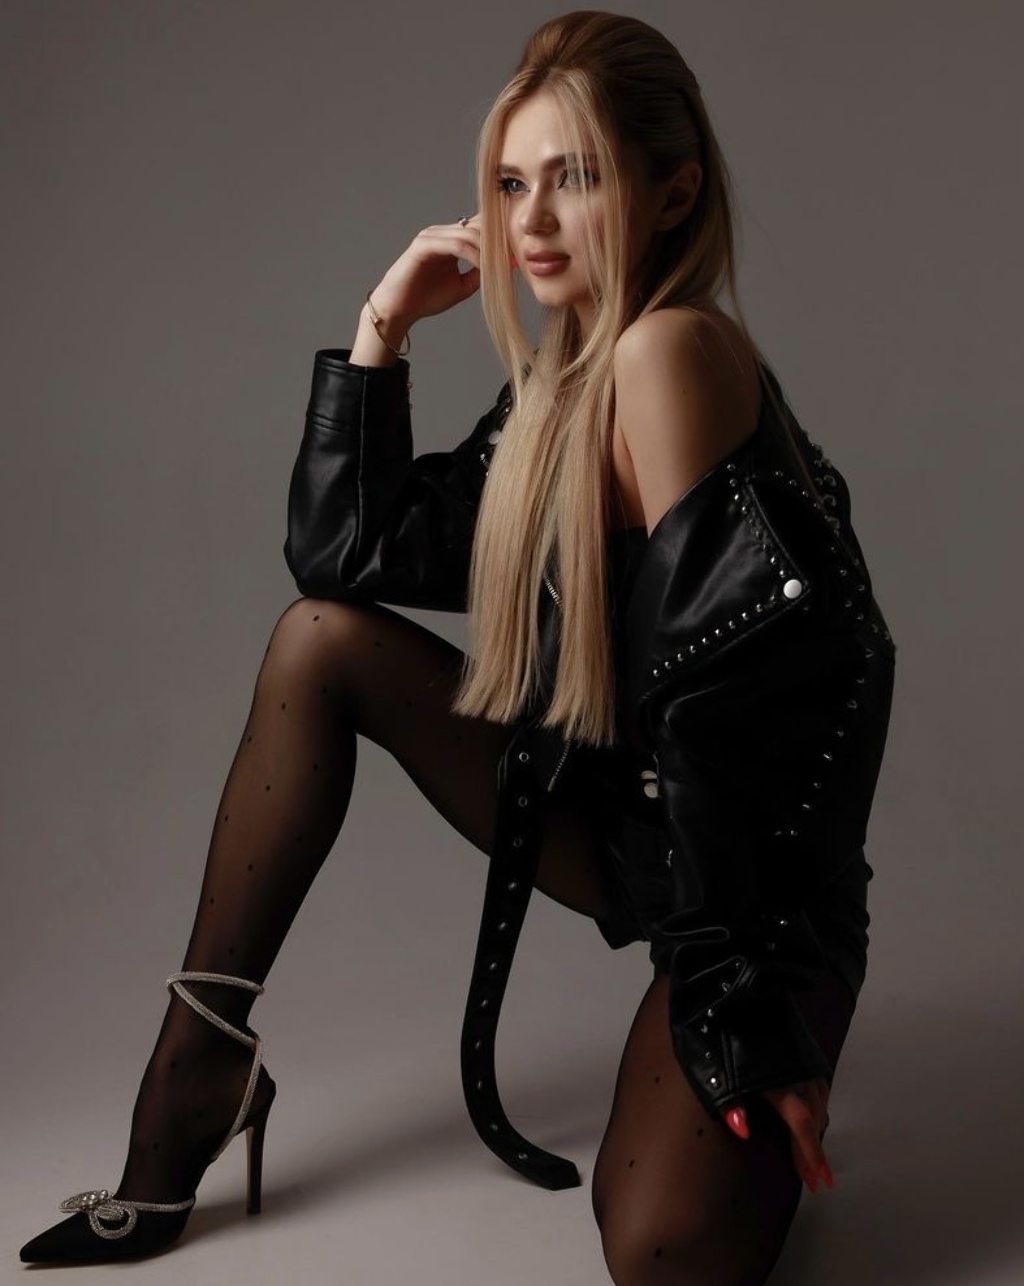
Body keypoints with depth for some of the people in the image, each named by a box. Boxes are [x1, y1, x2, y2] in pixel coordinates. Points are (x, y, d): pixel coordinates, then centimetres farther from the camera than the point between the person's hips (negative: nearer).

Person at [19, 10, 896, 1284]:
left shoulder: (673, 351, -22)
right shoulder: (553, 387, 4)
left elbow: (724, 688, -26)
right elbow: (340, 552, 4)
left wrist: (734, 1005, -23)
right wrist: (382, 326, -2)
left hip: (746, 863, -8)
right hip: (604, 808, 8)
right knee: (321, 640, 0)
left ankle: (770, 1104, 8)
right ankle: (199, 1061, 5)